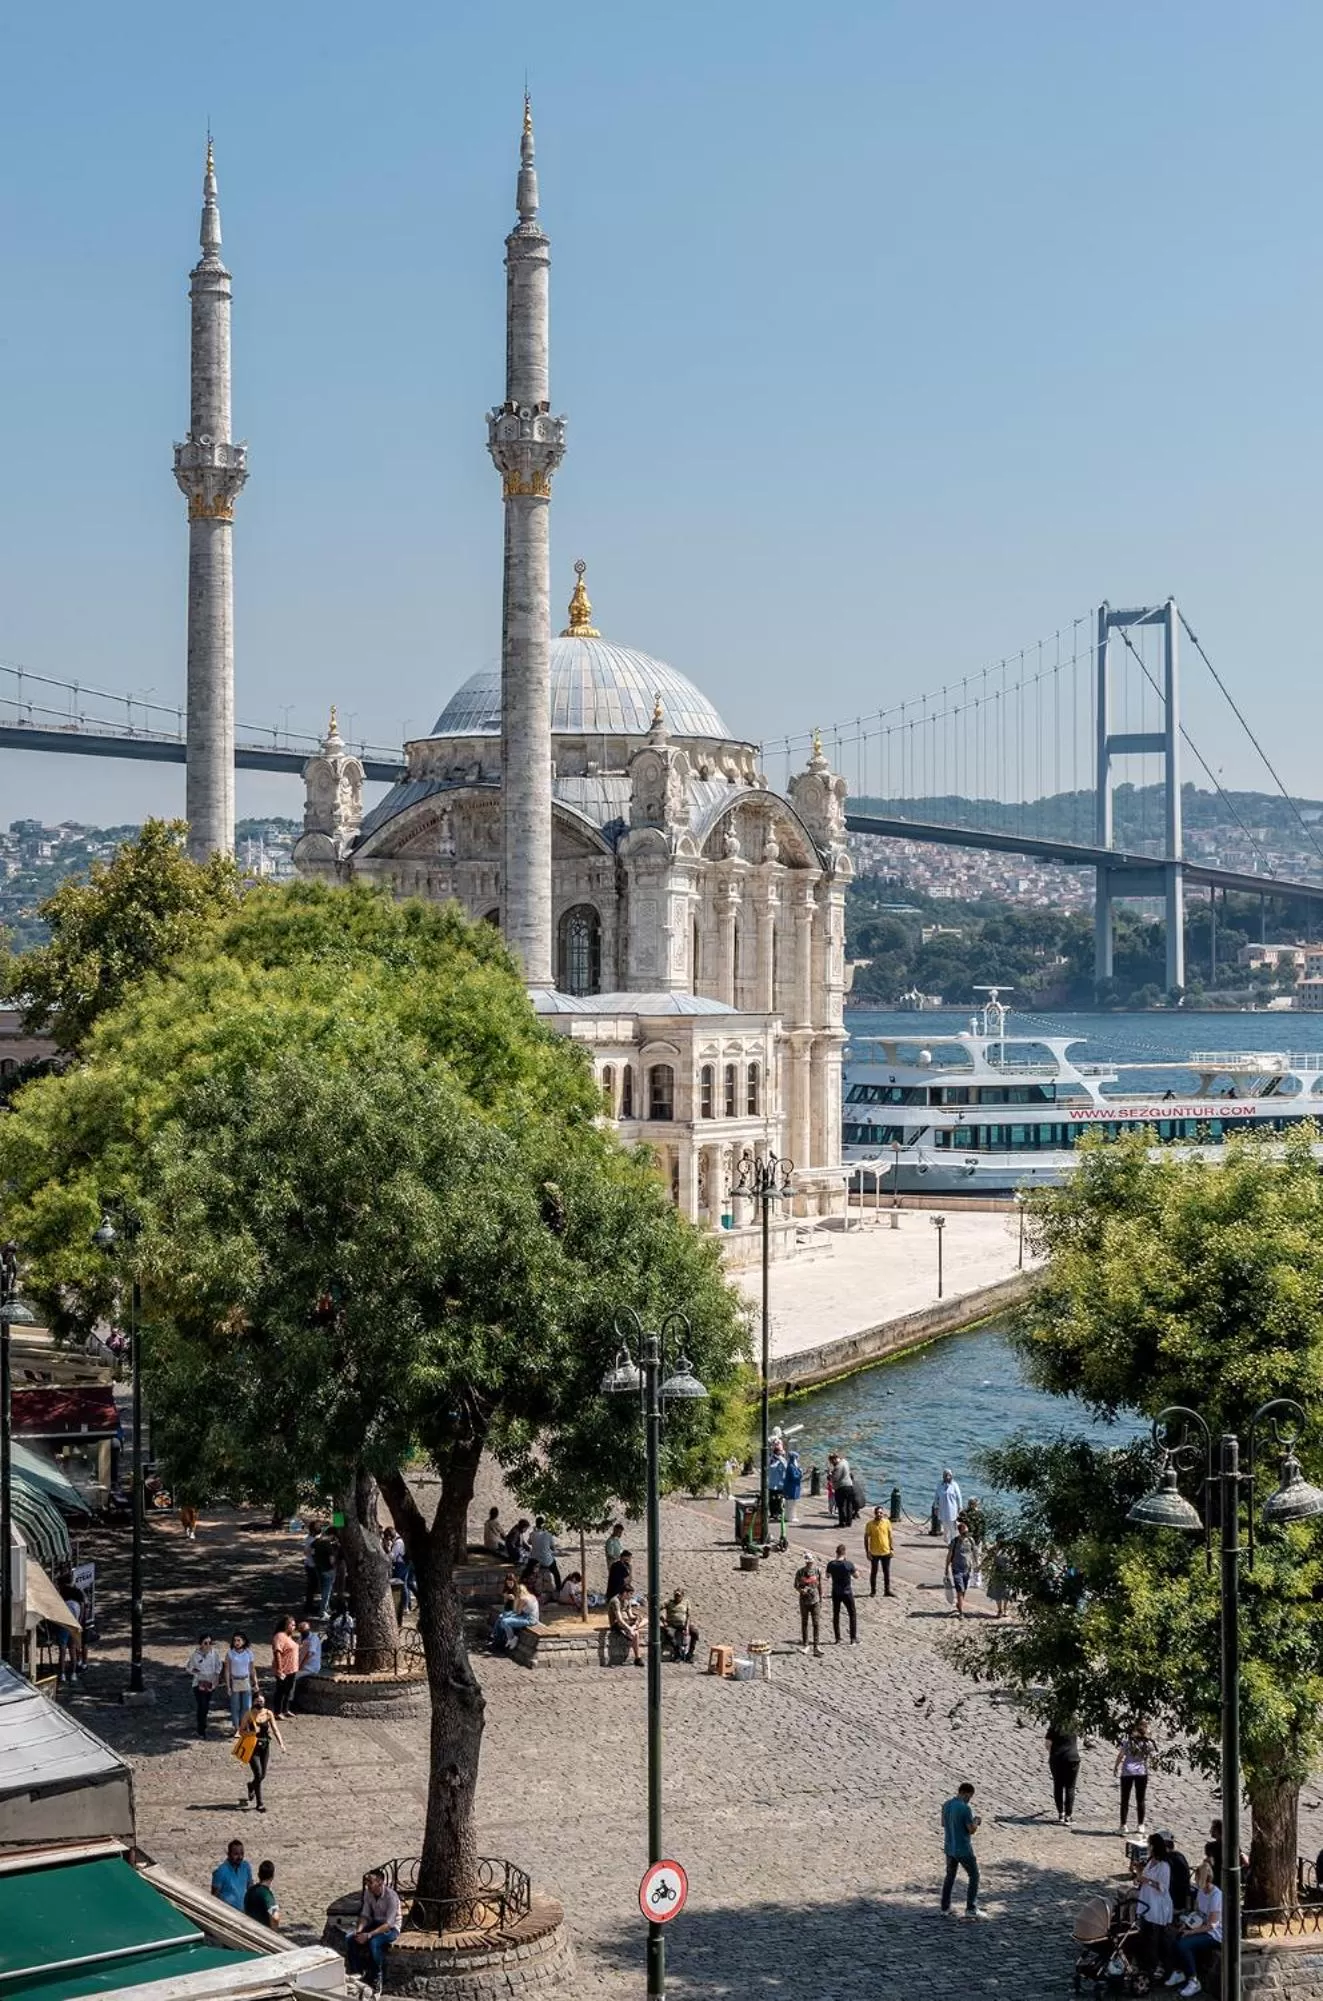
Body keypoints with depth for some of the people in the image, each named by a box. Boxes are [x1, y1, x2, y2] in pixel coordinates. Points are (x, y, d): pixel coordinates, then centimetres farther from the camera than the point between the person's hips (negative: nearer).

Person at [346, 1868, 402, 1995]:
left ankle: (376, 1980, -19)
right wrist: (359, 1930, -20)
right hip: (375, 1923, 6)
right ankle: (356, 1974, -3)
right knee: (350, 1939, -17)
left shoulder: (391, 1896, -27)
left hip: (391, 1928, -6)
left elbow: (389, 1924, -29)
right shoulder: (368, 1892, -7)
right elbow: (365, 1915, 0)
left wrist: (369, 1935, -36)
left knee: (374, 1942, -36)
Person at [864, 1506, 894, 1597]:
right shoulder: (870, 1524, -10)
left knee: (887, 1572, 9)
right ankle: (873, 1591, 19)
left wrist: (891, 1549, 5)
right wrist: (867, 1552, -9)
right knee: (873, 1572, 8)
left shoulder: (887, 1523, -2)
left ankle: (887, 1590, 19)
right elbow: (866, 1538, -5)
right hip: (874, 1553, -2)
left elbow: (890, 1536, 7)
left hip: (886, 1552, 2)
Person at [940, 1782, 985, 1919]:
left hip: (949, 1848, 7)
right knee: (974, 1876, 7)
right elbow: (972, 1830, -17)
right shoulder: (965, 1808, -22)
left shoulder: (946, 1805, 2)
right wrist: (976, 1822, 3)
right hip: (963, 1849, -7)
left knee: (950, 1876, 19)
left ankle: (945, 1907, 21)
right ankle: (971, 1909, 6)